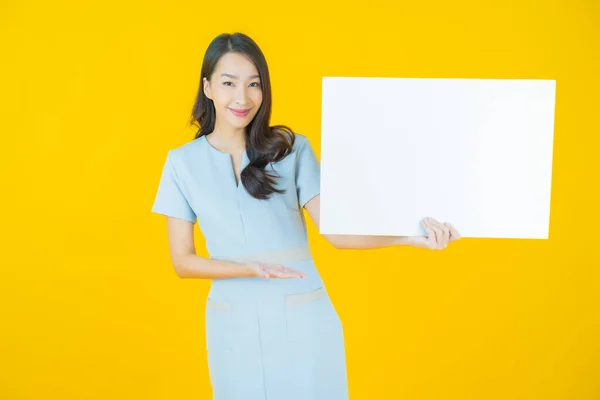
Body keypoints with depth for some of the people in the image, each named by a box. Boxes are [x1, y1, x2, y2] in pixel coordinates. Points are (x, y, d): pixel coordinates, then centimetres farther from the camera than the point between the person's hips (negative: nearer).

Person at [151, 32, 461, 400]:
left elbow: (336, 231, -7)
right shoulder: (182, 162, 1)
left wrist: (409, 235, -23)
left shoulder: (292, 148, -1)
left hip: (303, 318, 0)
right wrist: (250, 269, -16)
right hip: (235, 326, 1)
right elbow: (183, 261, 0)